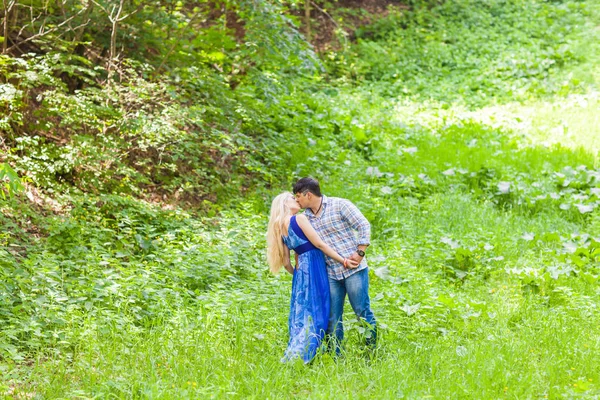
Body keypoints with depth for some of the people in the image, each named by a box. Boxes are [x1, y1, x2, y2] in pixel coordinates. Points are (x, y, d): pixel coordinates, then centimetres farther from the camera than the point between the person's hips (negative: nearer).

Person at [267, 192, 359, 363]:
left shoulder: (280, 227, 12)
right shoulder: (299, 219, -9)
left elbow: (286, 261, 14)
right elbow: (319, 243, -11)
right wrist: (344, 261, -6)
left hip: (300, 269, 8)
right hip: (314, 266, -8)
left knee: (301, 314, 10)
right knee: (315, 311, -6)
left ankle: (294, 356, 7)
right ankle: (296, 357, -11)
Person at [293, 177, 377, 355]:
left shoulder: (339, 205, -5)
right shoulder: (306, 217, 11)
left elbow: (364, 226, -5)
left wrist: (359, 253, -12)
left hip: (354, 268, -5)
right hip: (330, 273, 5)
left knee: (362, 311, -4)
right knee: (332, 318, 4)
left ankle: (374, 352, 7)